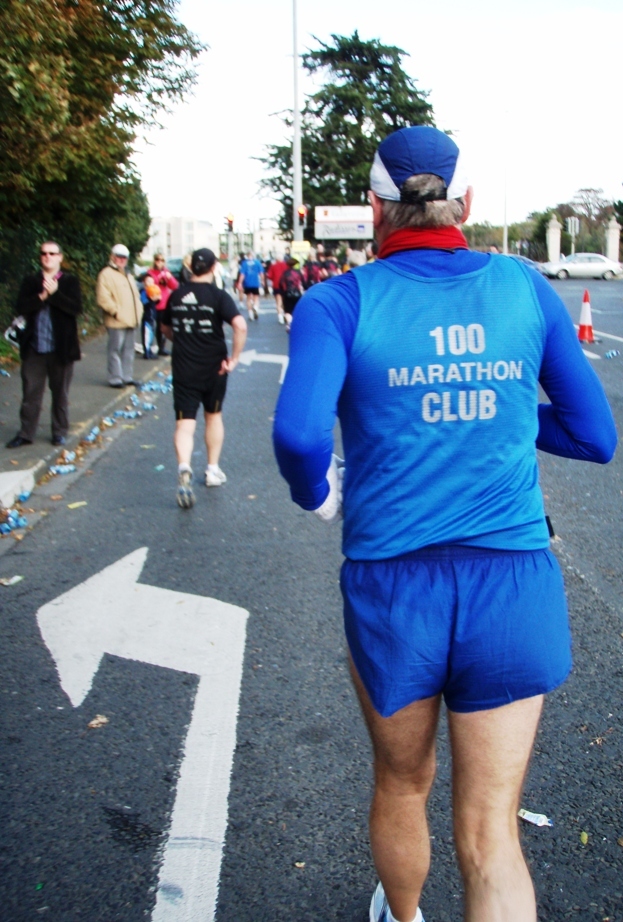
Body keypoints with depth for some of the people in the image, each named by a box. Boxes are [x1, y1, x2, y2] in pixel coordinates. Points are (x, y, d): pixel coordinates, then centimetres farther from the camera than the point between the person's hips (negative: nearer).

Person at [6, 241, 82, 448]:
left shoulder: (70, 281, 2)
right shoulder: (31, 281, 7)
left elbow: (76, 308, -12)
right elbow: (21, 307, -6)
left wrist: (54, 293, -20)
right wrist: (42, 295, -18)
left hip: (61, 348, -2)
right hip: (34, 347, 2)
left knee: (60, 393, 9)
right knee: (30, 393, 6)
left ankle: (60, 432, 20)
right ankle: (25, 433, 13)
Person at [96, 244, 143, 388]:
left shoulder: (128, 275, 23)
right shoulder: (106, 274, -6)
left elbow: (136, 296, 27)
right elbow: (103, 298, -15)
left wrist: (138, 312, 12)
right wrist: (116, 311, -17)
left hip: (131, 320, 8)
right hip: (117, 321, -8)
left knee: (128, 350, 11)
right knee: (116, 350, -6)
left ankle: (127, 376, 18)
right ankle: (115, 378, -1)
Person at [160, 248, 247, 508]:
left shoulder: (176, 295, 3)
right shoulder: (218, 295, -9)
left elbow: (166, 329, 18)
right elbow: (240, 325, -24)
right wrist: (233, 358, -16)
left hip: (183, 369, 1)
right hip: (213, 367, -1)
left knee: (185, 422, -1)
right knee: (214, 415, 20)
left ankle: (184, 467, -27)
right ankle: (213, 470, 29)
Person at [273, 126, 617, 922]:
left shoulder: (341, 302, -6)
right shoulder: (526, 289, 2)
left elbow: (298, 432, -24)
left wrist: (318, 494, -2)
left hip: (392, 587, 0)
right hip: (513, 586, 1)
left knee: (401, 785, 25)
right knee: (490, 838, 9)